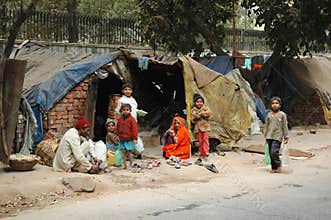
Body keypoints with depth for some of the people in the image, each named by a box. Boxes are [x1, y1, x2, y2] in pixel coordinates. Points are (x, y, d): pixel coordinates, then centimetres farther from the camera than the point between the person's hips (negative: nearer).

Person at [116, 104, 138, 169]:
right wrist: (117, 135, 14)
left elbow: (134, 129, -9)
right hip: (122, 139, 5)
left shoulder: (131, 119, -6)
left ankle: (131, 165, 9)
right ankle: (124, 164, 14)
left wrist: (134, 138, -12)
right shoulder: (120, 119, 10)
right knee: (123, 152, 8)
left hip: (129, 139, -5)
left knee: (130, 152, -1)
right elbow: (118, 129, 20)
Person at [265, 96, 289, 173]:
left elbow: (285, 126, 2)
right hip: (269, 137, 5)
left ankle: (278, 166, 2)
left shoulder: (282, 115, -1)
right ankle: (273, 168, 15)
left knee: (274, 152, -16)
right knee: (271, 153, 6)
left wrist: (286, 137, 1)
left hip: (277, 137, -5)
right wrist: (266, 136, 18)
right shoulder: (269, 114, 11)